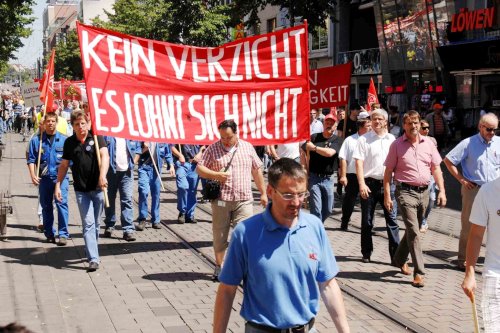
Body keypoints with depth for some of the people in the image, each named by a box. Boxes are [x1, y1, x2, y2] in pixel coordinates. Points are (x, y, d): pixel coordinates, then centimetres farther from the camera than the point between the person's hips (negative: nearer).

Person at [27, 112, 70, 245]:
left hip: (61, 177, -2)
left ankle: (63, 234, -9)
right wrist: (33, 175, -7)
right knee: (46, 206, 10)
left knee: (62, 203, -12)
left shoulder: (63, 139, 3)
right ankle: (49, 233, 21)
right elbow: (31, 159, 3)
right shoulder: (36, 140, 5)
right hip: (44, 178, 2)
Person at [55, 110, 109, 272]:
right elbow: (64, 165, 13)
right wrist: (58, 185, 6)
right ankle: (93, 259, -11)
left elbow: (105, 156, -19)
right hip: (81, 189, 1)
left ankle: (91, 251, 32)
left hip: (98, 187, -1)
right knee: (88, 224, -7)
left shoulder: (96, 138, -4)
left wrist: (102, 175, -35)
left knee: (95, 224, 11)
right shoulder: (69, 142, 4)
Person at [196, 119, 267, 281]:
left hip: (243, 200, 0)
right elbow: (199, 168, 2)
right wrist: (216, 175, -15)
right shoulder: (213, 149, 2)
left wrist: (263, 193, 13)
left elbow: (257, 170, 14)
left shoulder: (247, 147, 8)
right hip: (221, 199, 0)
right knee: (219, 235, 8)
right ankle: (219, 267, 21)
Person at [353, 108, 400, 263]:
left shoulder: (392, 139, 9)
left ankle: (396, 254, 2)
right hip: (370, 183, -2)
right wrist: (362, 184, -14)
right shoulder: (364, 139, 0)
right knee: (367, 221, 7)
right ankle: (366, 253, 18)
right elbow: (359, 162, -6)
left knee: (392, 219, 0)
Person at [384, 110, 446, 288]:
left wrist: (442, 191, 2)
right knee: (413, 231, -11)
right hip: (406, 192, -4)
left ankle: (400, 259, 37)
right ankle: (419, 272, -9)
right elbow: (388, 172, -1)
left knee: (412, 229, 15)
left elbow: (436, 168, 11)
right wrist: (387, 195, -7)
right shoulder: (397, 145, -2)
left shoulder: (428, 143, 8)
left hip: (424, 192, 4)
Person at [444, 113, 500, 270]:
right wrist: (461, 179, -5)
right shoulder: (468, 143, -6)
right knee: (468, 226, 5)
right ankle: (463, 259, 15)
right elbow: (448, 160, -4)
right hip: (473, 189, -3)